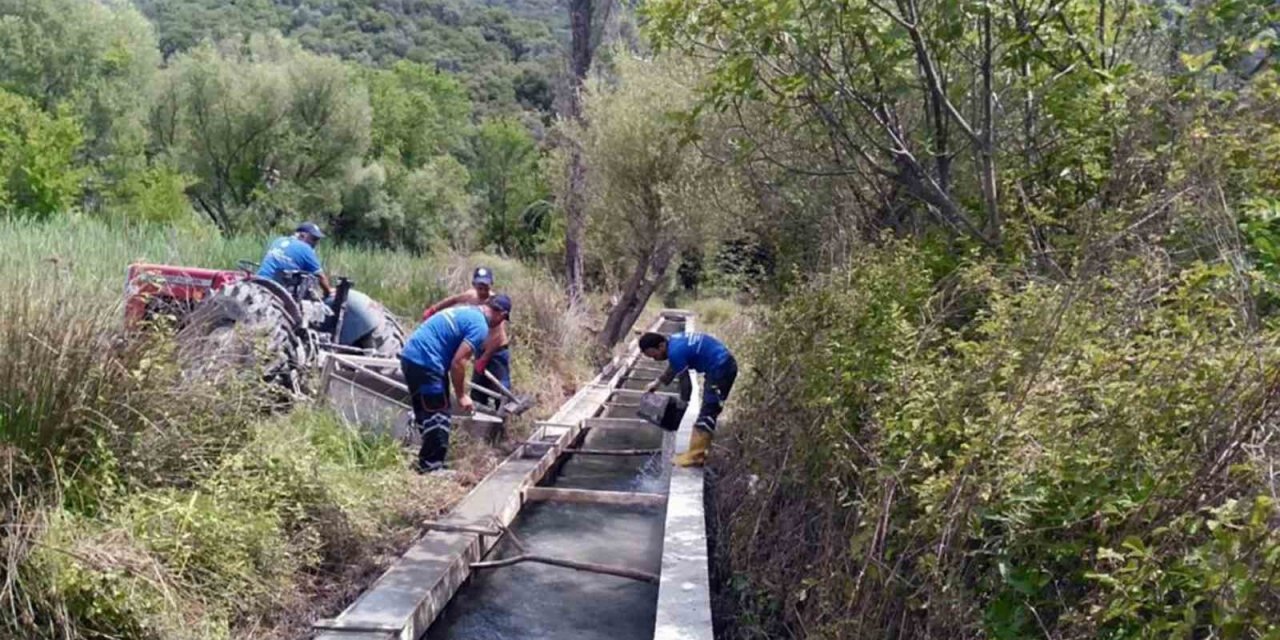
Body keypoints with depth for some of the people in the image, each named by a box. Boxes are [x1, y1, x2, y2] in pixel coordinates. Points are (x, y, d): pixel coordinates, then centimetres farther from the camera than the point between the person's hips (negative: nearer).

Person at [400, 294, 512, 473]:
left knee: (426, 414, 19)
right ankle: (431, 467, 3)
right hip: (425, 362, -10)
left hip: (411, 356, 10)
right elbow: (458, 362, -16)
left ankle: (428, 463, 28)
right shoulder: (480, 326, -10)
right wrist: (461, 396, -6)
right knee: (437, 416, -2)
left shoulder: (466, 312, 20)